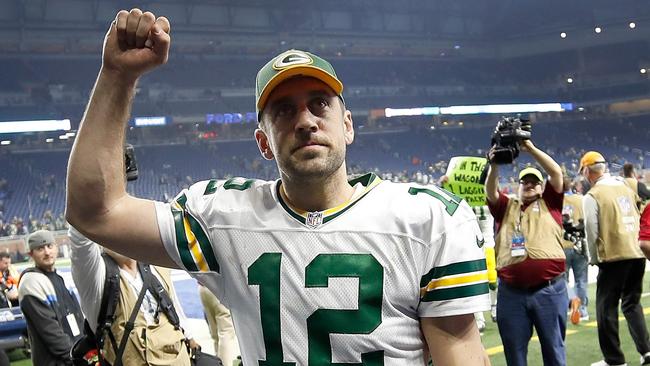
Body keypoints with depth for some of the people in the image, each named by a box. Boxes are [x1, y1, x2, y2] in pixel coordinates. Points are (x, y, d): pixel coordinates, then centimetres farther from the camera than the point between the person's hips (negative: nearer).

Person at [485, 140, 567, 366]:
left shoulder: (549, 203, 11)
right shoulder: (506, 207, 15)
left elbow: (556, 172, 0)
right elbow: (490, 191, 0)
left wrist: (530, 148, -5)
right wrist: (495, 164, -14)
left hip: (549, 289, -1)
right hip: (511, 292, 2)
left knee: (553, 347, 9)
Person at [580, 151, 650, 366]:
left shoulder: (593, 195, -8)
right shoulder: (627, 189, 9)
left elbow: (592, 231, -7)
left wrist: (593, 258, 7)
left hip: (613, 257, -6)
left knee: (606, 308, 4)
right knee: (632, 304, 20)